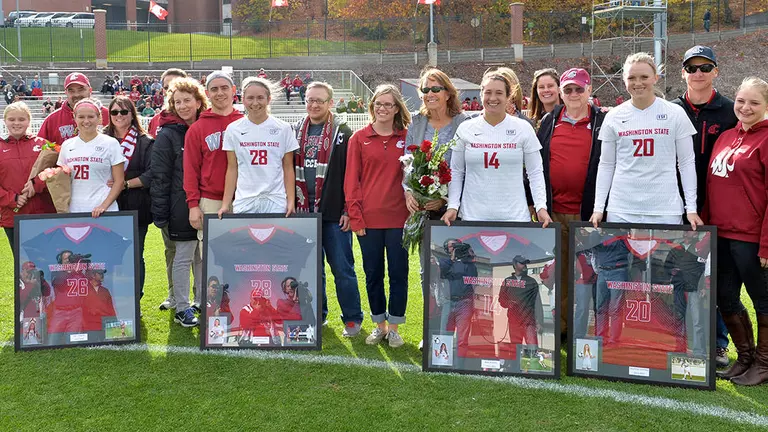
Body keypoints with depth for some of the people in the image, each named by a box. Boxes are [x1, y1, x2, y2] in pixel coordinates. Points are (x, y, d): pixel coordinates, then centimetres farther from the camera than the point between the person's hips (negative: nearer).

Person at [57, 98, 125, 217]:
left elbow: (119, 181, -1)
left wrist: (104, 206, -12)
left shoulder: (110, 143, 2)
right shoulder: (67, 145, 12)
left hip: (102, 212, -3)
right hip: (73, 211, 3)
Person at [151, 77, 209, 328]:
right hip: (182, 207, -5)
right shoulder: (168, 135, -7)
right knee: (183, 257, 1)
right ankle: (181, 308, 10)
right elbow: (159, 176, -9)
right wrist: (160, 211, -13)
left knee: (203, 255, 13)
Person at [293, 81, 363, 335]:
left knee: (342, 268, 0)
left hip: (334, 213, -4)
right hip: (303, 212, 4)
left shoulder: (343, 133, -1)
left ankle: (352, 319, 10)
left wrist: (348, 210, -10)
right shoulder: (296, 132, 11)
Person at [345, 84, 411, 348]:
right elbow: (352, 180, 2)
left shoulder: (407, 138, 4)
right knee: (373, 274, 10)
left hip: (398, 218, 0)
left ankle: (394, 327, 19)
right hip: (368, 219, 1)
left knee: (398, 274, 5)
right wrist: (355, 216, -5)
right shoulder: (359, 139, 4)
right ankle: (379, 325, 24)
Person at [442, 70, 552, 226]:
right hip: (473, 215, 1)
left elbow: (535, 172, 3)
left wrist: (541, 207, -6)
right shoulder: (465, 129, 4)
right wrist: (452, 206, -3)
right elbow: (456, 172, 7)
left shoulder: (523, 128, 3)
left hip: (515, 215, 0)